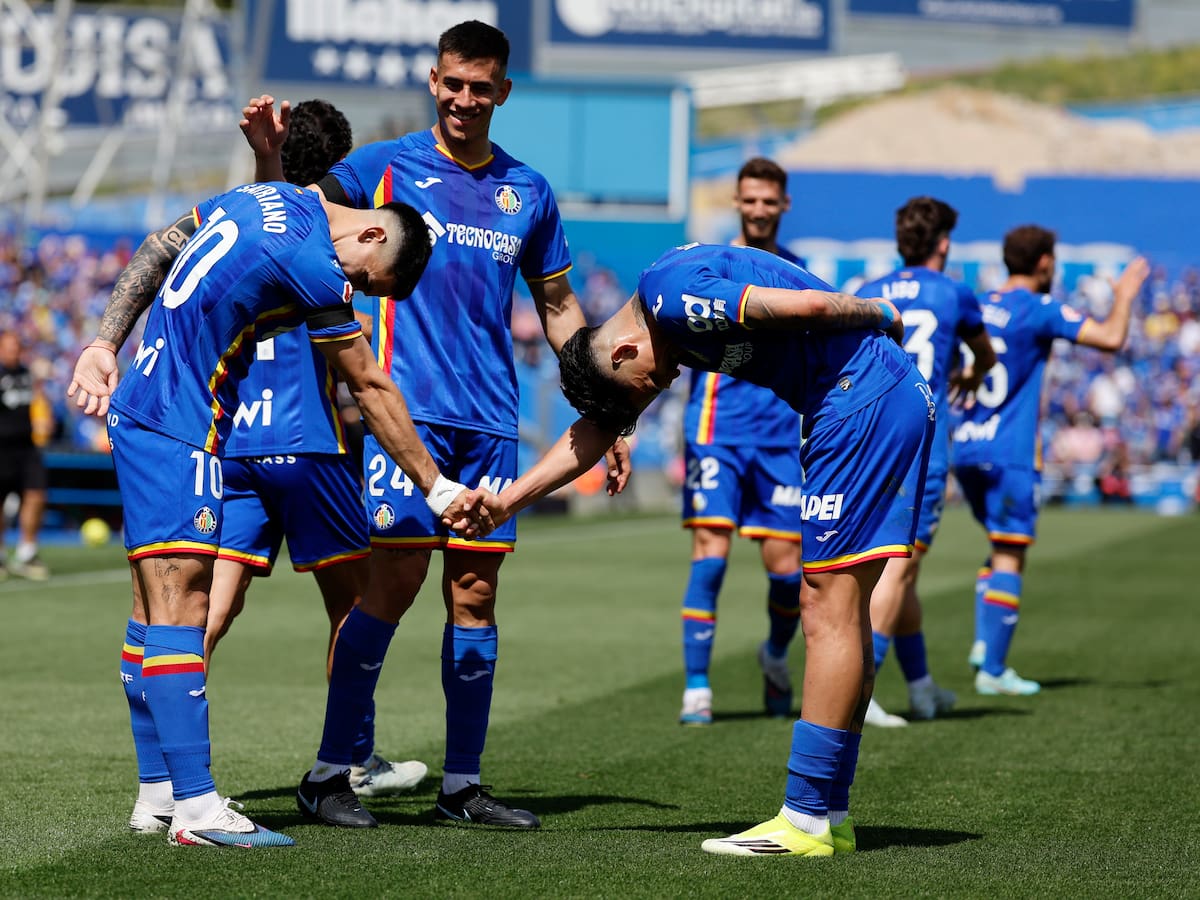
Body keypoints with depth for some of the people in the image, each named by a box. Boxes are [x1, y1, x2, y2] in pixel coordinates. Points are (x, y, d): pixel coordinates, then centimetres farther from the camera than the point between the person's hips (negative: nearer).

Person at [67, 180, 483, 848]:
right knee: (181, 600, -14)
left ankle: (157, 790, 11)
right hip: (177, 429, -10)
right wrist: (437, 489, 4)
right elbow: (373, 391, -6)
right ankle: (197, 807, -19)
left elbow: (156, 251, 19)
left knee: (159, 605, 9)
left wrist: (105, 346, 17)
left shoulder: (269, 199, 11)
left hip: (136, 411, 10)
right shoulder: (316, 267, -15)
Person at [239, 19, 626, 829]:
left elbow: (559, 309, 19)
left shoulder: (528, 192, 12)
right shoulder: (390, 167, 2)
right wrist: (271, 154, -31)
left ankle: (463, 784, 11)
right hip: (407, 409, -4)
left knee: (475, 595, 4)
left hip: (491, 421, 4)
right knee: (394, 581, -11)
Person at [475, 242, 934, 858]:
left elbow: (807, 305, -20)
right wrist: (506, 501, 22)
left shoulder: (669, 298, -13)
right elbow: (598, 427, 24)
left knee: (827, 607, -9)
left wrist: (878, 316, -2)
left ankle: (807, 819, -9)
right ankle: (831, 814, 14)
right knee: (837, 608, 11)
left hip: (866, 400, -10)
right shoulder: (657, 314, 18)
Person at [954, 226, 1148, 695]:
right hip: (1009, 454, -7)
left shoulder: (979, 307, 11)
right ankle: (992, 669, -4)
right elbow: (1110, 338, -15)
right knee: (1009, 559, -2)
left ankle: (983, 642, 8)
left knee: (1004, 548, 21)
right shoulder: (1040, 310, -9)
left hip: (966, 449, 7)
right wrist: (1123, 296, 2)